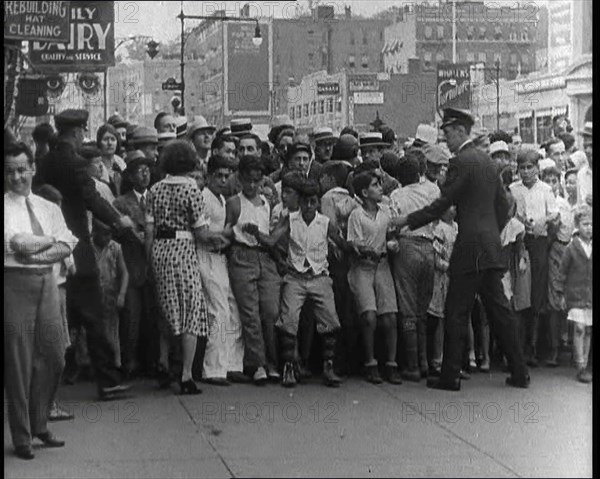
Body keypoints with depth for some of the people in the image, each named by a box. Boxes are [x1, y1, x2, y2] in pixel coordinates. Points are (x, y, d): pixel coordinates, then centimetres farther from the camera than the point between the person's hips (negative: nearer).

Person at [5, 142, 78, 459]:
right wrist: (50, 239, -2)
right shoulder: (5, 207, -2)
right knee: (18, 362, -1)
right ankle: (22, 437, 9)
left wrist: (36, 254, -12)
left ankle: (39, 426, 24)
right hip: (15, 282, -5)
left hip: (46, 282, 5)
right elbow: (18, 243, -15)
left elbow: (66, 247, 3)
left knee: (53, 357, 6)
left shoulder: (49, 208, 14)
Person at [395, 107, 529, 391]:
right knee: (499, 309, 11)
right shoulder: (485, 160, 14)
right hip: (491, 246, 8)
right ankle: (519, 372, 14)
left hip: (471, 248, -8)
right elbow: (503, 205, 18)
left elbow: (441, 205, -14)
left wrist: (408, 221, -5)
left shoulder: (461, 162, -12)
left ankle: (450, 376, 0)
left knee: (456, 312, -3)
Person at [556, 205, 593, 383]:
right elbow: (563, 271, 0)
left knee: (588, 330, 8)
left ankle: (584, 363, 17)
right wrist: (561, 293, -1)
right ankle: (581, 367, -7)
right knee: (579, 329, -10)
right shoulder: (572, 248, -5)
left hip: (591, 295, 4)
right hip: (576, 294, -4)